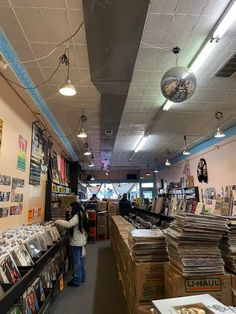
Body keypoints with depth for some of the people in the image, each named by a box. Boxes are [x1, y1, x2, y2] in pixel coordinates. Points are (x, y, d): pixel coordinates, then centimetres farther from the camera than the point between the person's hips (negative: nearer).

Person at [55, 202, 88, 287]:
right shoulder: (81, 215, 8)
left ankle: (76, 281, 15)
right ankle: (81, 277, 33)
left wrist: (58, 222, -25)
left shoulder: (76, 216, -22)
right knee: (80, 260, 20)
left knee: (76, 262, 3)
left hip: (75, 242, -9)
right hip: (81, 241, 9)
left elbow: (68, 224, -35)